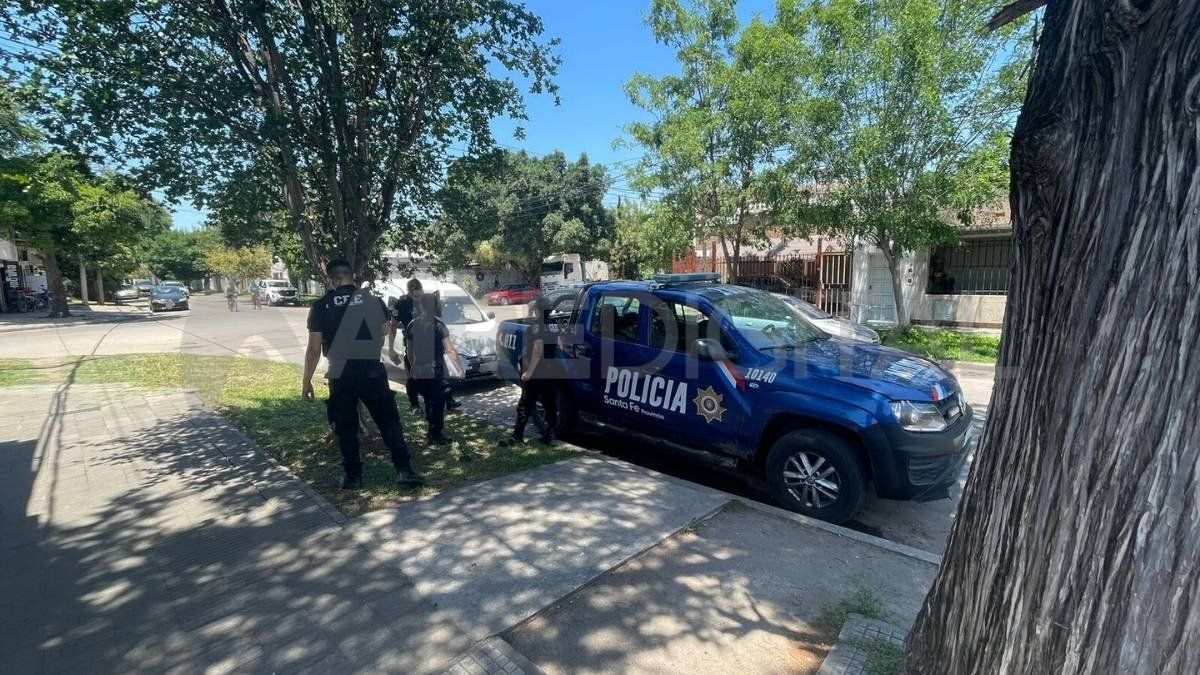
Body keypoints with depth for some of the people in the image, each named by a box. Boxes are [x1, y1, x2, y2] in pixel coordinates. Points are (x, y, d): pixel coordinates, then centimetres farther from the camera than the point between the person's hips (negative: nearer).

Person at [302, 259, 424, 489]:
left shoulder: (321, 307, -3)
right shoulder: (374, 301, 1)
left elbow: (314, 350, -4)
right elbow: (384, 333, 12)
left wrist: (307, 381, 5)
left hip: (340, 375, 0)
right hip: (372, 371, 1)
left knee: (346, 427, 13)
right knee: (389, 420, 8)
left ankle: (353, 476, 19)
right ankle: (404, 469, 4)